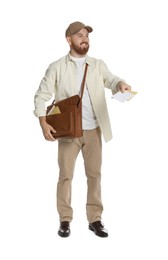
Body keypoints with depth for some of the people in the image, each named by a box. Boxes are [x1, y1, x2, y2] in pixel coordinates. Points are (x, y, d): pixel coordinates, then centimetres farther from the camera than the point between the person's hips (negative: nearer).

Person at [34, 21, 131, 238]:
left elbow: (110, 80, -6)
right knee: (65, 175, 2)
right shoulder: (57, 67, 1)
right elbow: (41, 96, 0)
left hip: (94, 130, 3)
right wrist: (43, 124, -13)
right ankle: (65, 220, 14)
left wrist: (120, 84, -31)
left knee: (94, 174, 6)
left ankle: (95, 219, 16)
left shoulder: (98, 65, 9)